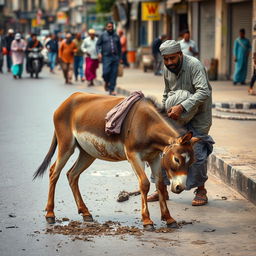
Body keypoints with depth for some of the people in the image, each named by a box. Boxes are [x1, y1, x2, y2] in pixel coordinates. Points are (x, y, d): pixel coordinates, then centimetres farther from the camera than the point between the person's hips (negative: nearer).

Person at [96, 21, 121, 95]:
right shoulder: (103, 35, 6)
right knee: (106, 72, -15)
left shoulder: (116, 36, 14)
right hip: (106, 57, -3)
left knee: (114, 74, -2)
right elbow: (98, 45, 6)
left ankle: (112, 90, 5)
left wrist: (120, 57, 18)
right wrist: (99, 53, -11)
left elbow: (119, 47, 21)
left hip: (115, 57, 3)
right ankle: (106, 82, 18)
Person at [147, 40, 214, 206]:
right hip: (176, 115, 6)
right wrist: (164, 110, 6)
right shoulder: (167, 69, 2)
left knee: (197, 151, -11)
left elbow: (203, 92, -33)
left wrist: (181, 107, -39)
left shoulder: (194, 65, -22)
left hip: (198, 114, -6)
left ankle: (201, 190, 10)